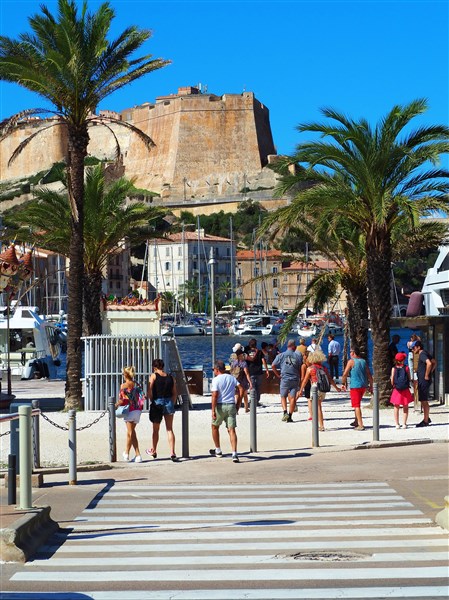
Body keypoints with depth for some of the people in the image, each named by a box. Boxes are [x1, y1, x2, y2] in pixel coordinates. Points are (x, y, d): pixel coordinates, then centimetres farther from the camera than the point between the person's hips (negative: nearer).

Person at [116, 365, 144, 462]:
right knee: (130, 432, 17)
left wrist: (116, 405, 4)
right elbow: (141, 398, 5)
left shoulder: (124, 386, -10)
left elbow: (122, 400, -13)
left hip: (129, 410, -6)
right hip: (138, 409, 6)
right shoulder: (137, 385, 6)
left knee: (131, 432, 1)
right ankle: (126, 453, 21)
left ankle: (138, 455, 1)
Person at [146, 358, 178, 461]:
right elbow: (175, 393, 8)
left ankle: (153, 451, 29)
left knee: (156, 429, 13)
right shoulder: (171, 377, 7)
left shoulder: (154, 375, -4)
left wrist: (152, 401, 0)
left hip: (157, 403, -2)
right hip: (169, 402, 2)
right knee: (169, 429, 2)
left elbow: (149, 391, -13)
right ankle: (172, 453, -10)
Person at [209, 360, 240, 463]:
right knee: (231, 430, -1)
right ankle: (234, 454, -16)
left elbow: (215, 395, -16)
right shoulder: (232, 378, 10)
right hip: (231, 405, 4)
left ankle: (218, 451, 28)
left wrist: (213, 410, -16)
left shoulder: (216, 380, -7)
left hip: (220, 406, -4)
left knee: (215, 427, 20)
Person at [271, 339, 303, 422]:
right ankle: (290, 417, 1)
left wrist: (278, 375, 10)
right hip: (295, 379, 0)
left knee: (283, 397, 14)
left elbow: (273, 366, 0)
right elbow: (301, 368, -1)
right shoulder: (298, 355, 0)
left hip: (285, 379, 0)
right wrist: (300, 379, 11)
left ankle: (285, 412, -7)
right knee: (293, 398, 3)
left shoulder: (281, 355, 1)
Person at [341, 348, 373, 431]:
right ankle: (356, 421, 28)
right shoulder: (364, 361, 10)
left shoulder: (351, 361, -7)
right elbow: (369, 375, 8)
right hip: (364, 385, 6)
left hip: (355, 386, -6)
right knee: (357, 404, 23)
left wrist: (343, 384, 1)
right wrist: (371, 386, 12)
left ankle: (361, 425, -7)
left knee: (356, 405, -3)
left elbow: (345, 374, -11)